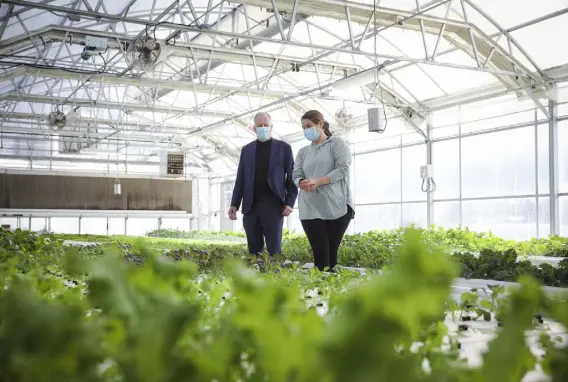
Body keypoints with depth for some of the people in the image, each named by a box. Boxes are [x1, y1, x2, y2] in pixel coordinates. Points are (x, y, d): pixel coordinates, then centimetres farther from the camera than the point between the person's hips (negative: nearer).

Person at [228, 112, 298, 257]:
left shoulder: (283, 147, 6)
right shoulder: (246, 150, 14)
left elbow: (291, 177, 2)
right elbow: (240, 179, 13)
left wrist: (290, 202, -7)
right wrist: (234, 204, 4)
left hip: (273, 205, -3)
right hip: (251, 206, 3)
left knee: (274, 250, -6)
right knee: (254, 250, 5)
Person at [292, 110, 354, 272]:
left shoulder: (337, 143, 6)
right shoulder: (303, 151, 20)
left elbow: (342, 169, -8)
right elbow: (296, 175, 10)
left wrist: (317, 182, -17)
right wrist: (303, 184, -14)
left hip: (337, 207, -3)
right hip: (311, 210, 3)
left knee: (332, 253, -1)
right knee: (320, 254, -6)